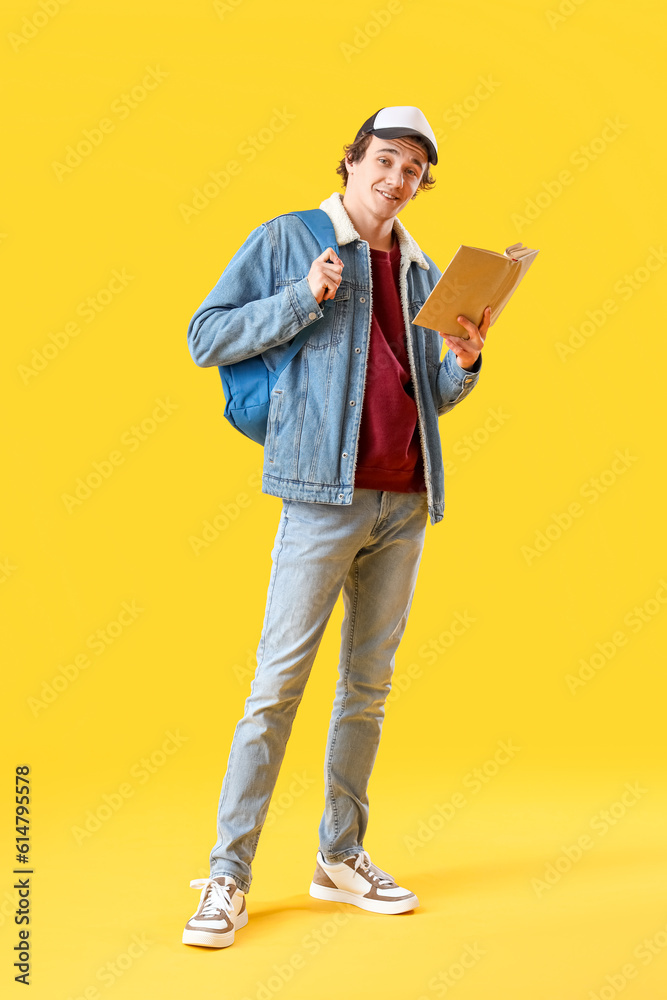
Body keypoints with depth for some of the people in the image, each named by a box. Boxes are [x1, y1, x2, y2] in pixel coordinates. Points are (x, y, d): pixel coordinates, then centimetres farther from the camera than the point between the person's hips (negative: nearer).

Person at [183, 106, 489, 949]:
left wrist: (465, 363, 1)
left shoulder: (421, 273, 18)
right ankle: (228, 876, -2)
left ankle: (342, 858, 19)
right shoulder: (286, 241, 3)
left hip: (406, 500, 6)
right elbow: (206, 337, -2)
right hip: (326, 490, -6)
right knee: (279, 681, -8)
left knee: (369, 685, 9)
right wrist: (303, 300, -12)